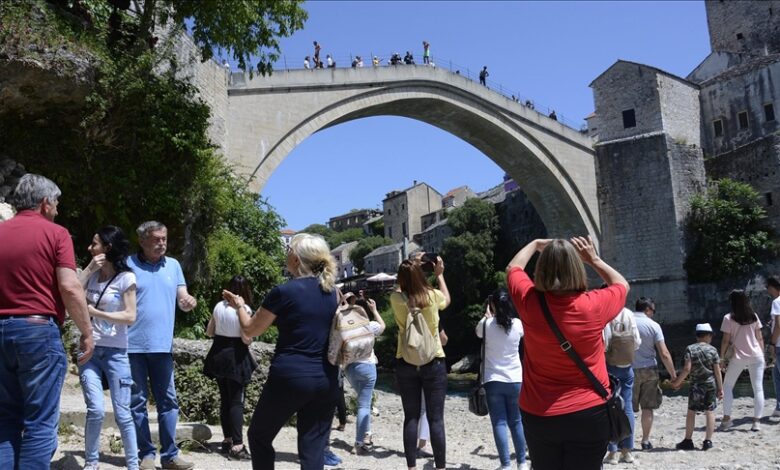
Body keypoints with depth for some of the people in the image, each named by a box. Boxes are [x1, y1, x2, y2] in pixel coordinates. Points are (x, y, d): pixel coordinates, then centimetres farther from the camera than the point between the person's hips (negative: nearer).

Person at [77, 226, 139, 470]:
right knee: (95, 410, -7)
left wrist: (95, 312, -12)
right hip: (90, 350, 3)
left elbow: (130, 317, -10)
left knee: (122, 414, 0)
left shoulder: (126, 278, -5)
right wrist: (89, 269, -8)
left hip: (116, 353, -3)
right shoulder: (92, 275, 9)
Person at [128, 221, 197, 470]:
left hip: (162, 345, 4)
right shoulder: (128, 264, -3)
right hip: (133, 344, -3)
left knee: (168, 400, 6)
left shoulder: (173, 265, 9)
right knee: (137, 401, 5)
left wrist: (189, 301, -14)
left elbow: (182, 299, 9)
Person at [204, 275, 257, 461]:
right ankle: (237, 446, -5)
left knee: (225, 400, 15)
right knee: (236, 402, -3)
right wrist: (250, 337, 3)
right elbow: (246, 339, -17)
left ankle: (227, 440, 23)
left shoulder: (218, 306, 3)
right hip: (235, 357, -6)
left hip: (219, 355, 6)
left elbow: (209, 332, 10)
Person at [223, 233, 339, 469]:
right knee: (314, 448, 9)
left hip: (289, 377, -5)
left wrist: (239, 305, 21)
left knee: (259, 436, 16)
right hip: (326, 380, 5)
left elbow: (250, 329, 2)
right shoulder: (331, 292, 6)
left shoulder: (284, 291, -10)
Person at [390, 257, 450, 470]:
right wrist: (439, 274, 23)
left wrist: (407, 270, 22)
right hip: (434, 363, -1)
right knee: (436, 419, 2)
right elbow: (447, 300, 16)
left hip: (406, 364, 2)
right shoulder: (433, 296, -9)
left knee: (411, 418, 9)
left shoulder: (396, 299, -7)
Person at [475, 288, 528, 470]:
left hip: (493, 381, -2)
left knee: (499, 423, 0)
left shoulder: (486, 324, -8)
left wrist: (487, 316, 27)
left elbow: (478, 332, 16)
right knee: (516, 422, 15)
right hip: (515, 380, 2)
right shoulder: (517, 324, -4)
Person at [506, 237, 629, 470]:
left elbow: (513, 268, 12)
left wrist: (536, 244, 25)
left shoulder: (530, 302, -12)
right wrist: (593, 259, 14)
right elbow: (622, 284, 9)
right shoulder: (593, 305, -15)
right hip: (588, 414, -1)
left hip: (538, 416, 2)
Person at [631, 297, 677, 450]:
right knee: (648, 407, 10)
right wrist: (673, 374, -2)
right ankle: (645, 441, 14)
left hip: (630, 370, 0)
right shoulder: (653, 325, -6)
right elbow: (664, 354, -9)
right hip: (649, 370, 0)